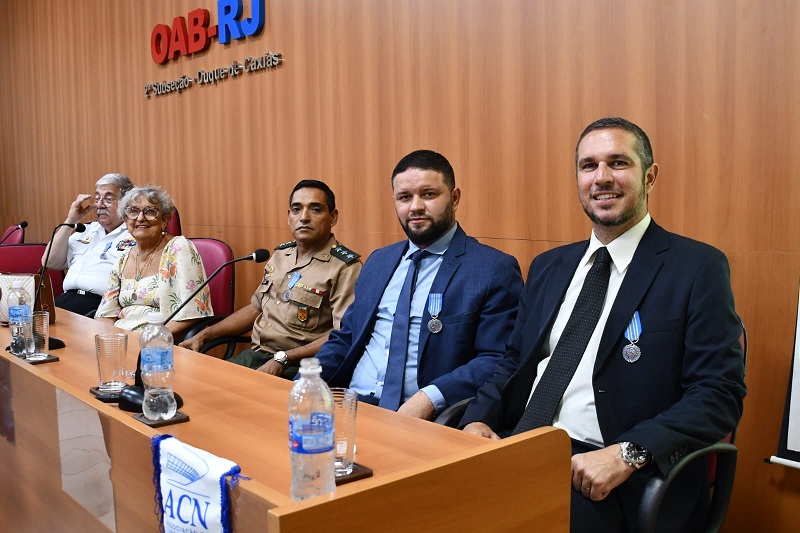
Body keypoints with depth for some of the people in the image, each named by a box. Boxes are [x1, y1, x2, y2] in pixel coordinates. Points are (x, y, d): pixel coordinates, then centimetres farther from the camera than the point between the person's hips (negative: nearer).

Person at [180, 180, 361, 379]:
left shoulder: (345, 267, -11)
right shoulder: (280, 255, 14)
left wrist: (282, 359, -22)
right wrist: (204, 335, 18)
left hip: (295, 369, -7)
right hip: (253, 356, 7)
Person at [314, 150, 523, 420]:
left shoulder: (495, 269, -3)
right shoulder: (379, 261, 17)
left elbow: (498, 362, -10)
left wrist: (429, 398, -22)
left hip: (422, 419, -5)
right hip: (349, 405, 5)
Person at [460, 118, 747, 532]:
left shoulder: (698, 268, -1)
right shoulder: (548, 267, 16)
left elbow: (719, 395, -7)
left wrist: (625, 455, -20)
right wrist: (478, 419, -1)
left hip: (620, 481, -4)